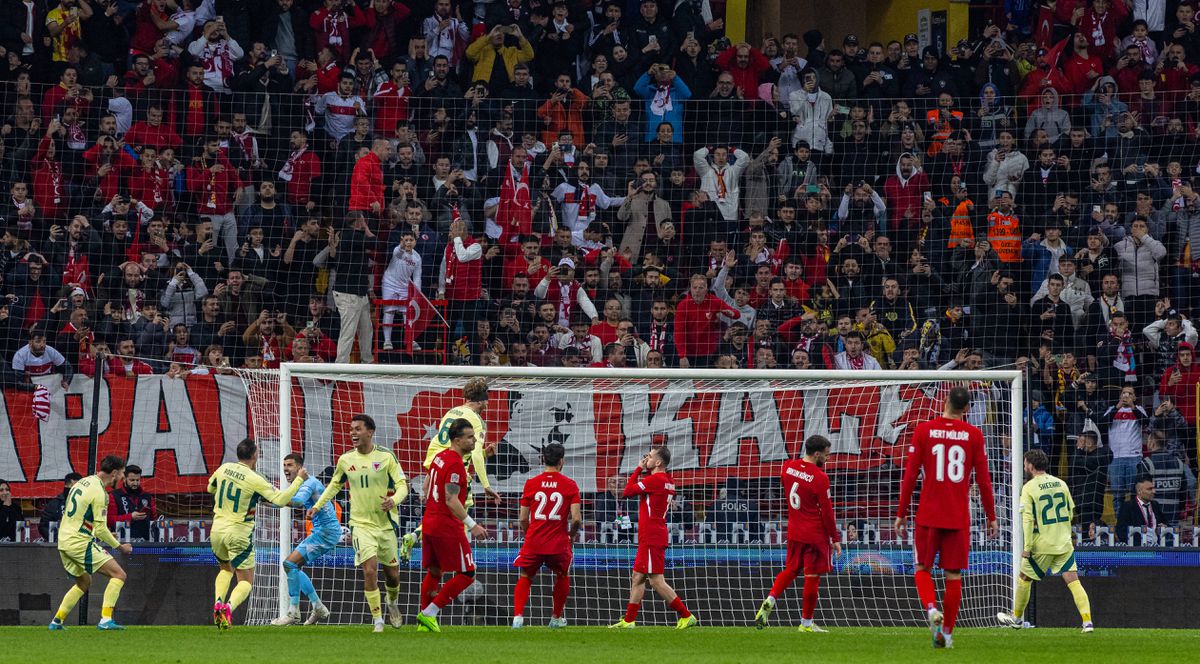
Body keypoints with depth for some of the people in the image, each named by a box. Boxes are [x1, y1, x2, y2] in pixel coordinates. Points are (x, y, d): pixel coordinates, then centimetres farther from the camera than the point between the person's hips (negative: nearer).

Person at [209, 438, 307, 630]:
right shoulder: (255, 480, -15)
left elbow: (210, 488, 20)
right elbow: (281, 500, -17)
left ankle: (219, 602, 7)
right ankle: (229, 607, -25)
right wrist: (299, 479, -8)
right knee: (246, 581, 4)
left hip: (217, 529, 5)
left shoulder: (223, 469, 1)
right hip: (239, 533, -5)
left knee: (226, 569, 30)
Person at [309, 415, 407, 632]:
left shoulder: (386, 457, -6)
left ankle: (393, 603, 43)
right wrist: (318, 505, 10)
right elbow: (335, 484, 19)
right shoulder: (345, 460, 2)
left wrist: (393, 500, -26)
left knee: (392, 572, 11)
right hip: (361, 524, 0)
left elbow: (402, 485, -5)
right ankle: (378, 620, -9)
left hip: (386, 523, 0)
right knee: (370, 571, -16)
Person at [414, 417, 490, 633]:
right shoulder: (455, 464, -18)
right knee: (467, 574, -2)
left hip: (429, 523, 9)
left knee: (434, 572, 18)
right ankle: (428, 613, -5)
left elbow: (426, 487, 22)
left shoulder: (440, 457, 11)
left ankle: (424, 622, 20)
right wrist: (472, 525, -24)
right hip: (448, 526, -9)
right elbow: (451, 500, -23)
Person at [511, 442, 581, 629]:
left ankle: (518, 615, -6)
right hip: (559, 543, 0)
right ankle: (556, 618, 31)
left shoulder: (531, 483, 1)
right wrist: (571, 536, 12)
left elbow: (522, 519, 3)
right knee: (562, 577, 25)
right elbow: (576, 518, -8)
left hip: (533, 543, 0)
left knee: (525, 578, 15)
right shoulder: (570, 485, -3)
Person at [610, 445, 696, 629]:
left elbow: (627, 492, -10)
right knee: (637, 578, 14)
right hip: (651, 537, 10)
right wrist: (644, 470, 15)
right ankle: (628, 621, 18)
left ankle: (687, 616, -10)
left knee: (657, 581, -9)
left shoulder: (654, 480, -16)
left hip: (651, 538, -10)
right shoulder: (667, 481, 12)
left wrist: (639, 469, -1)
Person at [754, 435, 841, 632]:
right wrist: (835, 539, -6)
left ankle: (770, 600, -3)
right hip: (815, 534, -6)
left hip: (794, 532, 6)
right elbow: (827, 511, -14)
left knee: (791, 570, 20)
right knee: (812, 577, 3)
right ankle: (806, 622, 9)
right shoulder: (820, 478, -18)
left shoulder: (788, 467, 0)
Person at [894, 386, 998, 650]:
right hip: (959, 517, 1)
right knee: (953, 574, 6)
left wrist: (901, 514, 5)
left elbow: (910, 476, -1)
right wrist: (991, 517, 11)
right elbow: (983, 479, 2)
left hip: (928, 514, -1)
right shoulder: (974, 435, 0)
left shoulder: (924, 430, -1)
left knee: (923, 568, 10)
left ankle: (931, 608, -17)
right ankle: (947, 632, 7)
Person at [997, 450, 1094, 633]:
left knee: (1024, 578, 16)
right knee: (1073, 581, -2)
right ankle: (1087, 621, -15)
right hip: (1064, 543, 4)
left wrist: (1027, 547, -11)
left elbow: (1028, 519, -13)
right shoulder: (1061, 484, 7)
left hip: (1042, 544, -4)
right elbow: (1071, 513, 13)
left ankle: (1017, 618, 29)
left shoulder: (1029, 488, -7)